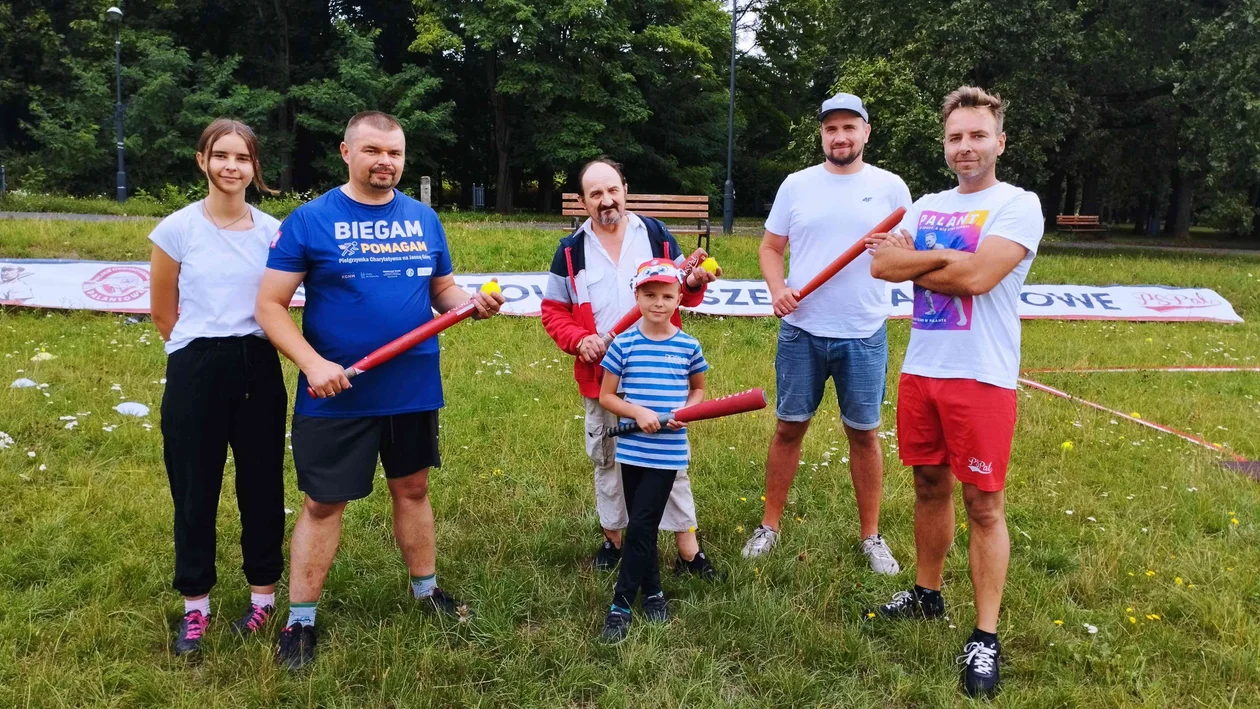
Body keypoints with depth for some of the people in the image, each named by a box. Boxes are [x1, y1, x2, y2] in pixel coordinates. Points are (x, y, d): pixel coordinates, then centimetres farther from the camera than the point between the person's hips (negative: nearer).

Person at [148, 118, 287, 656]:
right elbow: (163, 313, 4)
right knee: (194, 489, 6)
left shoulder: (273, 231, 3)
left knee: (262, 484, 9)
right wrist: (205, 352, 8)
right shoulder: (176, 229, -4)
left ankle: (263, 594, 25)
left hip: (258, 369, 2)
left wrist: (242, 345, 3)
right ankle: (195, 607, 21)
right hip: (196, 371, -2)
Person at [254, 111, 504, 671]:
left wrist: (474, 303, -11)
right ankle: (300, 621, 22)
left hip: (413, 390, 4)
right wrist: (313, 364, -22)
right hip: (336, 395, -3)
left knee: (412, 488, 18)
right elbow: (270, 305, -9)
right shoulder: (310, 220, -8)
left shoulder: (424, 219, 5)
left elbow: (443, 291, 12)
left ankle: (426, 590, 37)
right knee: (323, 503, 6)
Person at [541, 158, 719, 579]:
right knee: (607, 459, 14)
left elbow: (681, 293, 9)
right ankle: (613, 538, 31)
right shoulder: (571, 250, 1)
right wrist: (578, 339, -14)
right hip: (603, 376, 1)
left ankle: (688, 548, 14)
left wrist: (693, 284, -15)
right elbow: (553, 310, 5)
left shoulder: (656, 235, 2)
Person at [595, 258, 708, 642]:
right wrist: (639, 412, -16)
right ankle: (652, 592, 31)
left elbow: (699, 388, 14)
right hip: (632, 449, 1)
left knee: (640, 527, -3)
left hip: (668, 452, -1)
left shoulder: (689, 347, -2)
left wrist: (687, 412, -7)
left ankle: (621, 603, 8)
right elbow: (605, 397, 0)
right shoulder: (623, 344, -4)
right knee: (641, 526, 13)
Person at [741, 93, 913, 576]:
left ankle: (870, 535, 22)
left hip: (864, 336, 0)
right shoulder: (797, 185, 4)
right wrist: (777, 289, -12)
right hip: (801, 332, 1)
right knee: (789, 427, 8)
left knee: (864, 434, 8)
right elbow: (770, 248, 7)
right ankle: (769, 526, 21)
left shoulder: (890, 187, 2)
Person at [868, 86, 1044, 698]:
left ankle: (986, 637, 11)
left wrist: (913, 264, -6)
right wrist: (944, 257, -15)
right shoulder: (926, 206, 12)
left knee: (983, 505, 1)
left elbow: (976, 277, -21)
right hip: (920, 370, 6)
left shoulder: (1018, 205, -7)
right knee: (929, 486, 17)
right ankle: (926, 593, 34)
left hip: (981, 378, -6)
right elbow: (881, 266, -2)